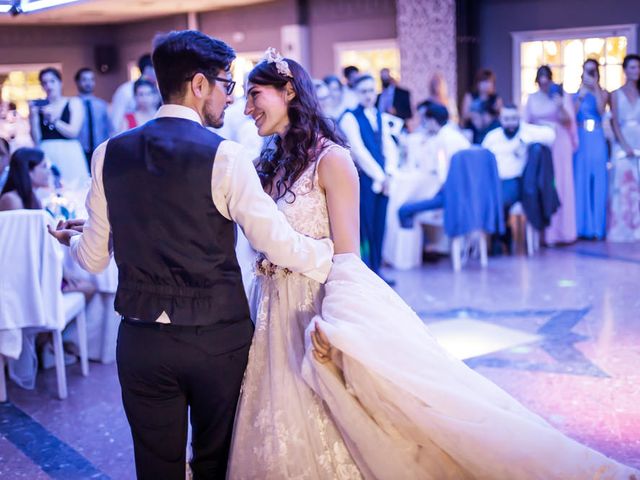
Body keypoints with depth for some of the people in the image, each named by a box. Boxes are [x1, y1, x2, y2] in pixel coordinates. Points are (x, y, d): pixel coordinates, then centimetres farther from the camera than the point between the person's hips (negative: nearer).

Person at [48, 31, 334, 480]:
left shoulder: (110, 153, -1)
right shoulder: (224, 156, -14)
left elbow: (93, 258, 4)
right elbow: (277, 242, -16)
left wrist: (73, 240, 27)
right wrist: (335, 258, 1)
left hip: (142, 341, 3)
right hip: (218, 339, -3)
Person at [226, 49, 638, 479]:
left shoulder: (330, 159, -11)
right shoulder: (271, 165, 12)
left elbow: (346, 256, -17)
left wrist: (329, 322, -28)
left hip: (322, 304, -7)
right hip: (278, 318, 8)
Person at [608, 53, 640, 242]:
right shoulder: (616, 94, 8)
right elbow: (615, 122, 0)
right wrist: (625, 145, -13)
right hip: (623, 143, -1)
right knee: (623, 184, -3)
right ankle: (622, 229, 1)